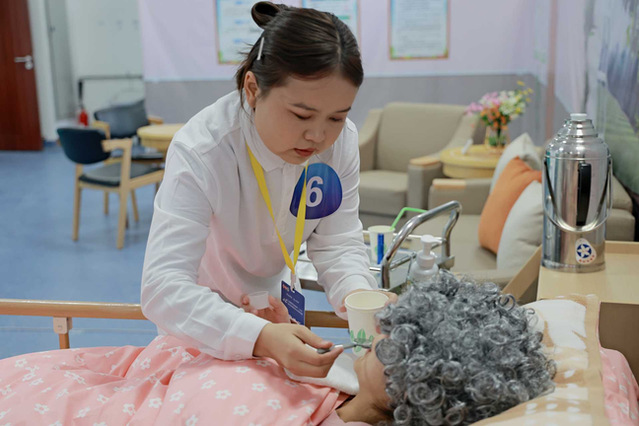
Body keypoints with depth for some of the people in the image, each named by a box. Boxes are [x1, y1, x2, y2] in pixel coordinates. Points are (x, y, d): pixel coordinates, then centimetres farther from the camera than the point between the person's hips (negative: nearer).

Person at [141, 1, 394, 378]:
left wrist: (360, 298, -39)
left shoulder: (341, 141, -21)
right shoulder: (200, 152, -37)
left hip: (275, 300, 4)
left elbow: (337, 245, -16)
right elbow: (162, 289, -45)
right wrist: (260, 337, -60)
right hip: (203, 314, -4)